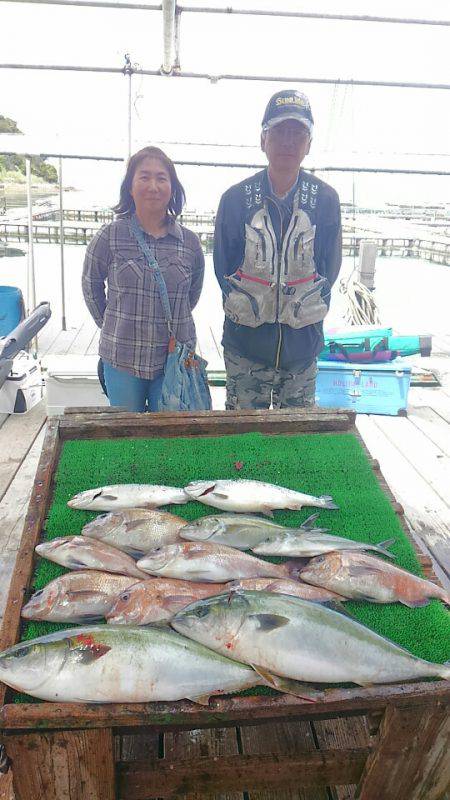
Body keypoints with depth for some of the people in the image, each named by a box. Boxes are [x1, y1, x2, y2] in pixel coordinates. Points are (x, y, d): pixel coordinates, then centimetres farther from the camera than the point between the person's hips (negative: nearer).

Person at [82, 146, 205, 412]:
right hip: (122, 360, -1)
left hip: (175, 360, 1)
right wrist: (114, 327, 12)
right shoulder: (110, 237, -6)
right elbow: (91, 287, 8)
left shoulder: (189, 241, -1)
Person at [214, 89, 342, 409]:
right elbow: (223, 267, 3)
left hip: (302, 345, 1)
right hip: (245, 346, -1)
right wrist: (247, 311, 3)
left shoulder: (326, 199, -3)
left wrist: (306, 316, 3)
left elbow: (330, 269, 5)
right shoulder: (236, 198, -5)